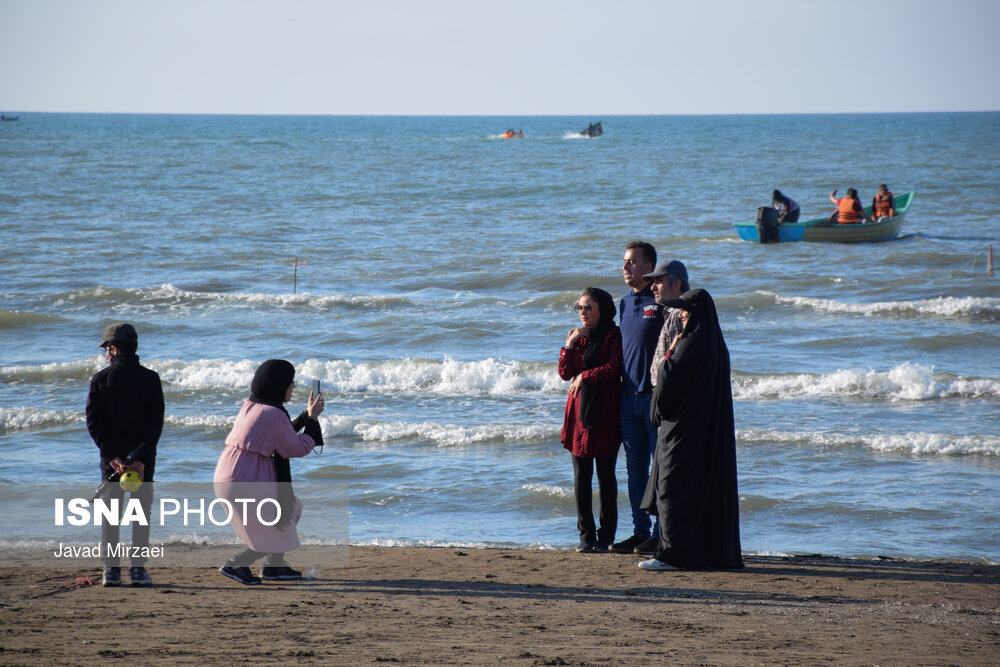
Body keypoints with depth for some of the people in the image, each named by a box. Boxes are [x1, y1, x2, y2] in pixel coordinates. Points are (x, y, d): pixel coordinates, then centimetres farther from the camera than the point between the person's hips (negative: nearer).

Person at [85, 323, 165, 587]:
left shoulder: (101, 379, -2)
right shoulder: (150, 379, -1)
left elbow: (93, 422, -7)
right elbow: (157, 422, -7)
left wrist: (111, 456, -11)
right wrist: (142, 459, -11)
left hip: (111, 457, 0)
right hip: (144, 456, 0)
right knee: (141, 513, 7)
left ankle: (111, 569, 3)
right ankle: (138, 569, 2)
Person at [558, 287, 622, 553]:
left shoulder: (614, 336, 0)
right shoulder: (578, 335, 15)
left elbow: (613, 369, -12)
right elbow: (565, 373, 8)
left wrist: (584, 377, -5)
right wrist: (570, 344, -2)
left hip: (605, 411, -5)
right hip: (579, 411, 5)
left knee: (605, 475, -1)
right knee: (581, 477, 2)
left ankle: (606, 536, 4)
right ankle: (586, 535, 8)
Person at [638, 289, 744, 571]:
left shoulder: (691, 343, -17)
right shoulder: (716, 343, 11)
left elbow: (669, 380, -20)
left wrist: (670, 353, -4)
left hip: (684, 429, -9)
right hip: (712, 429, 9)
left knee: (674, 489, -5)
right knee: (708, 485, 11)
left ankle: (674, 553, -6)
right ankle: (716, 551, 13)